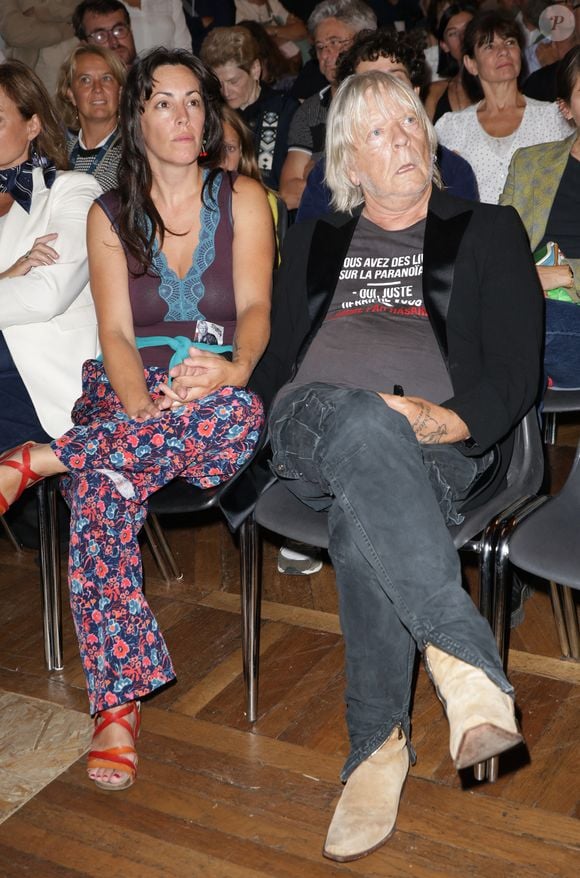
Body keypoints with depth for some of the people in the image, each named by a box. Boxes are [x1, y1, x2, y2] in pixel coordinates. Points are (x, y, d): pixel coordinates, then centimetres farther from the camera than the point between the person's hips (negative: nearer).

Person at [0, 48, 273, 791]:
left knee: (239, 415, -39)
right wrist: (143, 405, -20)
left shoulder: (242, 199, 9)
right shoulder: (109, 215, 12)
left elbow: (256, 306, -4)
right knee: (103, 491, -33)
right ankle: (118, 703, -29)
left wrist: (235, 368, -27)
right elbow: (115, 331, 0)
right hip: (128, 388, 1)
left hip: (216, 389, 0)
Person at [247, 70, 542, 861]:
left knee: (362, 517, -37)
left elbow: (516, 373, 6)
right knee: (366, 428, -38)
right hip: (313, 430, 1)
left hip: (437, 444, -1)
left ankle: (380, 745, -30)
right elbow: (273, 359, 20)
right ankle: (472, 667, -48)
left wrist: (450, 420, -14)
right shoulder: (314, 241, 28)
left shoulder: (488, 230, 19)